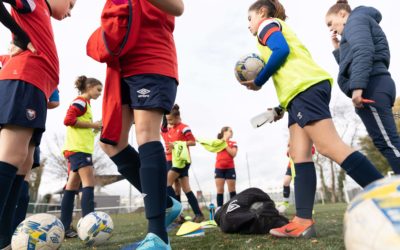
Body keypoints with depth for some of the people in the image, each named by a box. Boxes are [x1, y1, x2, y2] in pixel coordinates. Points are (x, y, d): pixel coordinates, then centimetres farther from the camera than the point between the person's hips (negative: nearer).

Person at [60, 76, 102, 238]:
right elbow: (68, 120, -18)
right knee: (89, 184, -16)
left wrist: (95, 128, 10)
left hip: (79, 149, 10)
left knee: (72, 188, 7)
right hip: (78, 148, -10)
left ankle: (64, 228, 9)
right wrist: (92, 125, -13)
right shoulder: (81, 101, -4)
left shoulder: (84, 103, 24)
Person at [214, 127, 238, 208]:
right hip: (219, 168, 0)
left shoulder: (233, 143, 10)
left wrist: (225, 144, -9)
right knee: (220, 189, -3)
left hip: (230, 168, 0)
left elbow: (233, 154, -6)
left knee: (232, 190, 3)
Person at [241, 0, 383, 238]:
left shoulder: (267, 24, 10)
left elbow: (281, 50, -12)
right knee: (300, 155, -2)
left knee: (330, 147, -18)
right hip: (303, 91, 10)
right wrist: (282, 107, 21)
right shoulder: (280, 30, 35)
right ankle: (303, 221, -8)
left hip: (305, 87, -10)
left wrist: (258, 81, -2)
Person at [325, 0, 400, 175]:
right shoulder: (356, 26, 35)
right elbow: (350, 64, 30)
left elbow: (363, 51, -14)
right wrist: (338, 49, 25)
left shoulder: (356, 18, 7)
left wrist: (357, 86, -23)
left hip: (371, 86, -10)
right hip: (374, 86, 10)